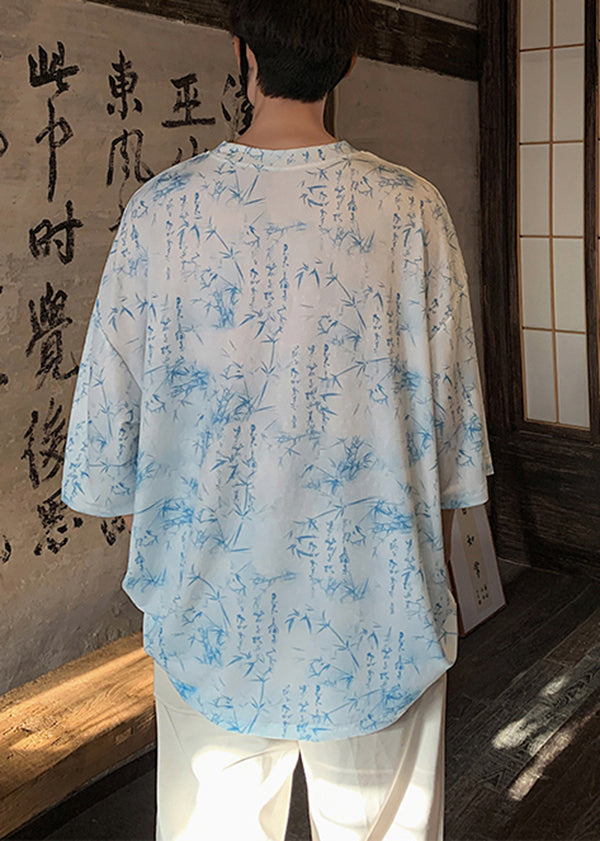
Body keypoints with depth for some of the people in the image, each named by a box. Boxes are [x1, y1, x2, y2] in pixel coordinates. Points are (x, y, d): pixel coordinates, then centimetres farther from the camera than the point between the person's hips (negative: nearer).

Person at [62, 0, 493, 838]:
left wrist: (150, 540, 14)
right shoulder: (412, 210, -10)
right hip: (377, 604, 0)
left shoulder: (162, 209, -10)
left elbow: (109, 407, -5)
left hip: (213, 604, 1)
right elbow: (450, 405, -4)